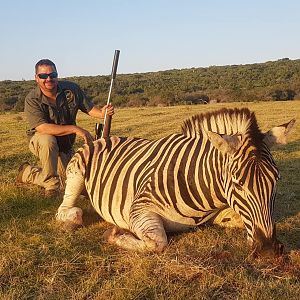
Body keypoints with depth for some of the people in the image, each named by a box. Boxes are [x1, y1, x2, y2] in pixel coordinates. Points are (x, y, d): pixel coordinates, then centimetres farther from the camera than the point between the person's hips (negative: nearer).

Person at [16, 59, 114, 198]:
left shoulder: (71, 89, -14)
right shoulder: (32, 99, -25)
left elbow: (90, 108, -10)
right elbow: (42, 128, -36)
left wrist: (102, 112, -35)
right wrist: (75, 129, -42)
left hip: (65, 146, 4)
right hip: (40, 142, -4)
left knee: (67, 185, 7)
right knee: (48, 140, -40)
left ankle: (28, 173, 32)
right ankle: (50, 183, -18)